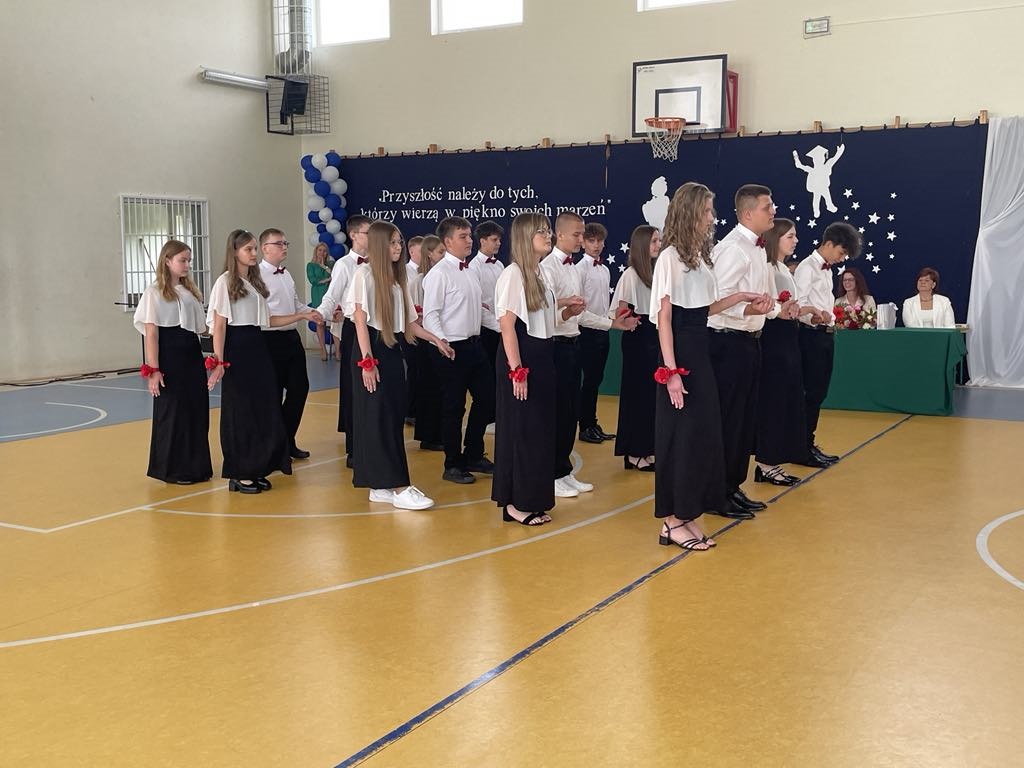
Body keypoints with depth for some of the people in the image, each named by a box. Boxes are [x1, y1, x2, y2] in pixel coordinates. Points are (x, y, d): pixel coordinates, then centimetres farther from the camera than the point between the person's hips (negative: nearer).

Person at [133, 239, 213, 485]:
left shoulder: (190, 291, 14)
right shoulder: (155, 292, -5)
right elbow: (151, 333, -10)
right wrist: (153, 370, -15)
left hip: (192, 356, 7)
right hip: (170, 357, -6)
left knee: (197, 411, 9)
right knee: (172, 413, 0)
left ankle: (196, 465, 20)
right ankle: (173, 469, 11)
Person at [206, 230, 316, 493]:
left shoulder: (256, 282, 14)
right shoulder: (225, 282, -7)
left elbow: (266, 320, 17)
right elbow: (219, 325, -11)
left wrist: (302, 316, 13)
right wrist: (218, 362, -16)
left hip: (257, 347, 7)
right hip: (236, 348, -7)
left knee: (264, 409, 6)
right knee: (239, 412, -3)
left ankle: (256, 469, 16)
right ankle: (238, 474, 7)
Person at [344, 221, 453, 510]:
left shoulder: (396, 276, 15)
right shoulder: (364, 273, -7)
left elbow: (408, 322, 15)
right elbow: (360, 320, -11)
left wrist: (437, 340, 7)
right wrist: (367, 361, -17)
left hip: (392, 350, 8)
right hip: (371, 348, -8)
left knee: (394, 417, 6)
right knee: (378, 418, -7)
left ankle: (381, 486, 12)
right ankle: (398, 487, -7)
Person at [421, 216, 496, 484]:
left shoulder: (469, 272, 13)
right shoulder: (439, 273, -12)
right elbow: (430, 315, -16)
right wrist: (442, 342, -25)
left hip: (475, 344, 8)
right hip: (452, 349, -8)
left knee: (487, 397, 13)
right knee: (454, 407, 1)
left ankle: (473, 455, 29)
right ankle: (453, 465, 14)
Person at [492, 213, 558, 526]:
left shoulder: (539, 272, 12)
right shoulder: (513, 274, -14)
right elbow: (507, 326, -18)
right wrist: (517, 371, -21)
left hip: (543, 356, 9)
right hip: (521, 357, -9)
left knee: (541, 429, 13)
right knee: (520, 429, -2)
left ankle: (533, 500, 23)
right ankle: (515, 503, 9)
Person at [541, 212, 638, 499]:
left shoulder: (573, 268, 16)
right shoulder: (548, 267, -13)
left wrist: (613, 323, 15)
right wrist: (565, 313, -40)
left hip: (572, 345, 9)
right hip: (555, 346, -9)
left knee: (572, 411, 13)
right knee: (557, 412, -4)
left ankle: (564, 471, 22)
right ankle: (553, 476, 6)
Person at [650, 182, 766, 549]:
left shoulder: (700, 256, 12)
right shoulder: (670, 257, -12)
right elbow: (664, 318, -15)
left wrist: (742, 297, 13)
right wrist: (670, 371, -19)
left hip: (701, 351, 9)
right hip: (680, 352, -9)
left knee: (704, 434, 10)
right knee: (680, 435, -3)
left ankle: (686, 515, 20)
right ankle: (672, 522, 8)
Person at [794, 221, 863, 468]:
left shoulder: (827, 269, 18)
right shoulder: (807, 267, -11)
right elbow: (798, 304, -21)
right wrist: (814, 317, -38)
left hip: (826, 335, 9)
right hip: (812, 335, -9)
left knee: (819, 392, 11)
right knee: (811, 393, -7)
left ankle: (809, 444, 19)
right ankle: (803, 450, 0)